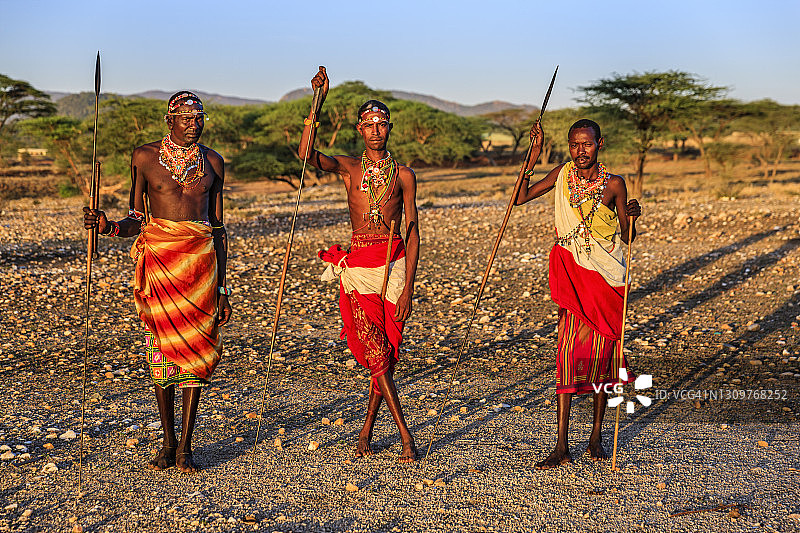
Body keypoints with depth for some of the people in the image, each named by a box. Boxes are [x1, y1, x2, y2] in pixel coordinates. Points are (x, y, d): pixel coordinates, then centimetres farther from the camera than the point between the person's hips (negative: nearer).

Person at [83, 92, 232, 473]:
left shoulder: (212, 162, 9)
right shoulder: (145, 156, 4)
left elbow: (218, 227, 10)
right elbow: (136, 219, 7)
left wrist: (222, 288, 7)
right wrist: (108, 226, -17)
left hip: (201, 261, 1)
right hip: (158, 259, -1)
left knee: (196, 349, 0)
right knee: (162, 350, 2)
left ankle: (185, 446, 9)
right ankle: (168, 443, 16)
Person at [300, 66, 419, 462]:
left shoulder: (403, 175, 5)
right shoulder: (347, 168, 7)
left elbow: (412, 233, 1)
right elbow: (308, 154, -13)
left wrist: (408, 288, -6)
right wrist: (317, 102, -18)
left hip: (394, 263, 0)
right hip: (358, 266, 0)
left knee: (386, 351, 3)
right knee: (376, 352, -7)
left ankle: (367, 430, 21)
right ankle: (406, 436, -1)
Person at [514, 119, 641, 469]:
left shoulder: (613, 184, -1)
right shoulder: (562, 175, 4)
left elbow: (626, 238, 3)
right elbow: (520, 198, 1)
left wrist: (631, 217, -18)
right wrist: (535, 153, -3)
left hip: (606, 276, 0)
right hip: (572, 274, 0)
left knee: (602, 352, 4)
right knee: (569, 352, -7)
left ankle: (597, 437, 20)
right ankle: (561, 446, -4)